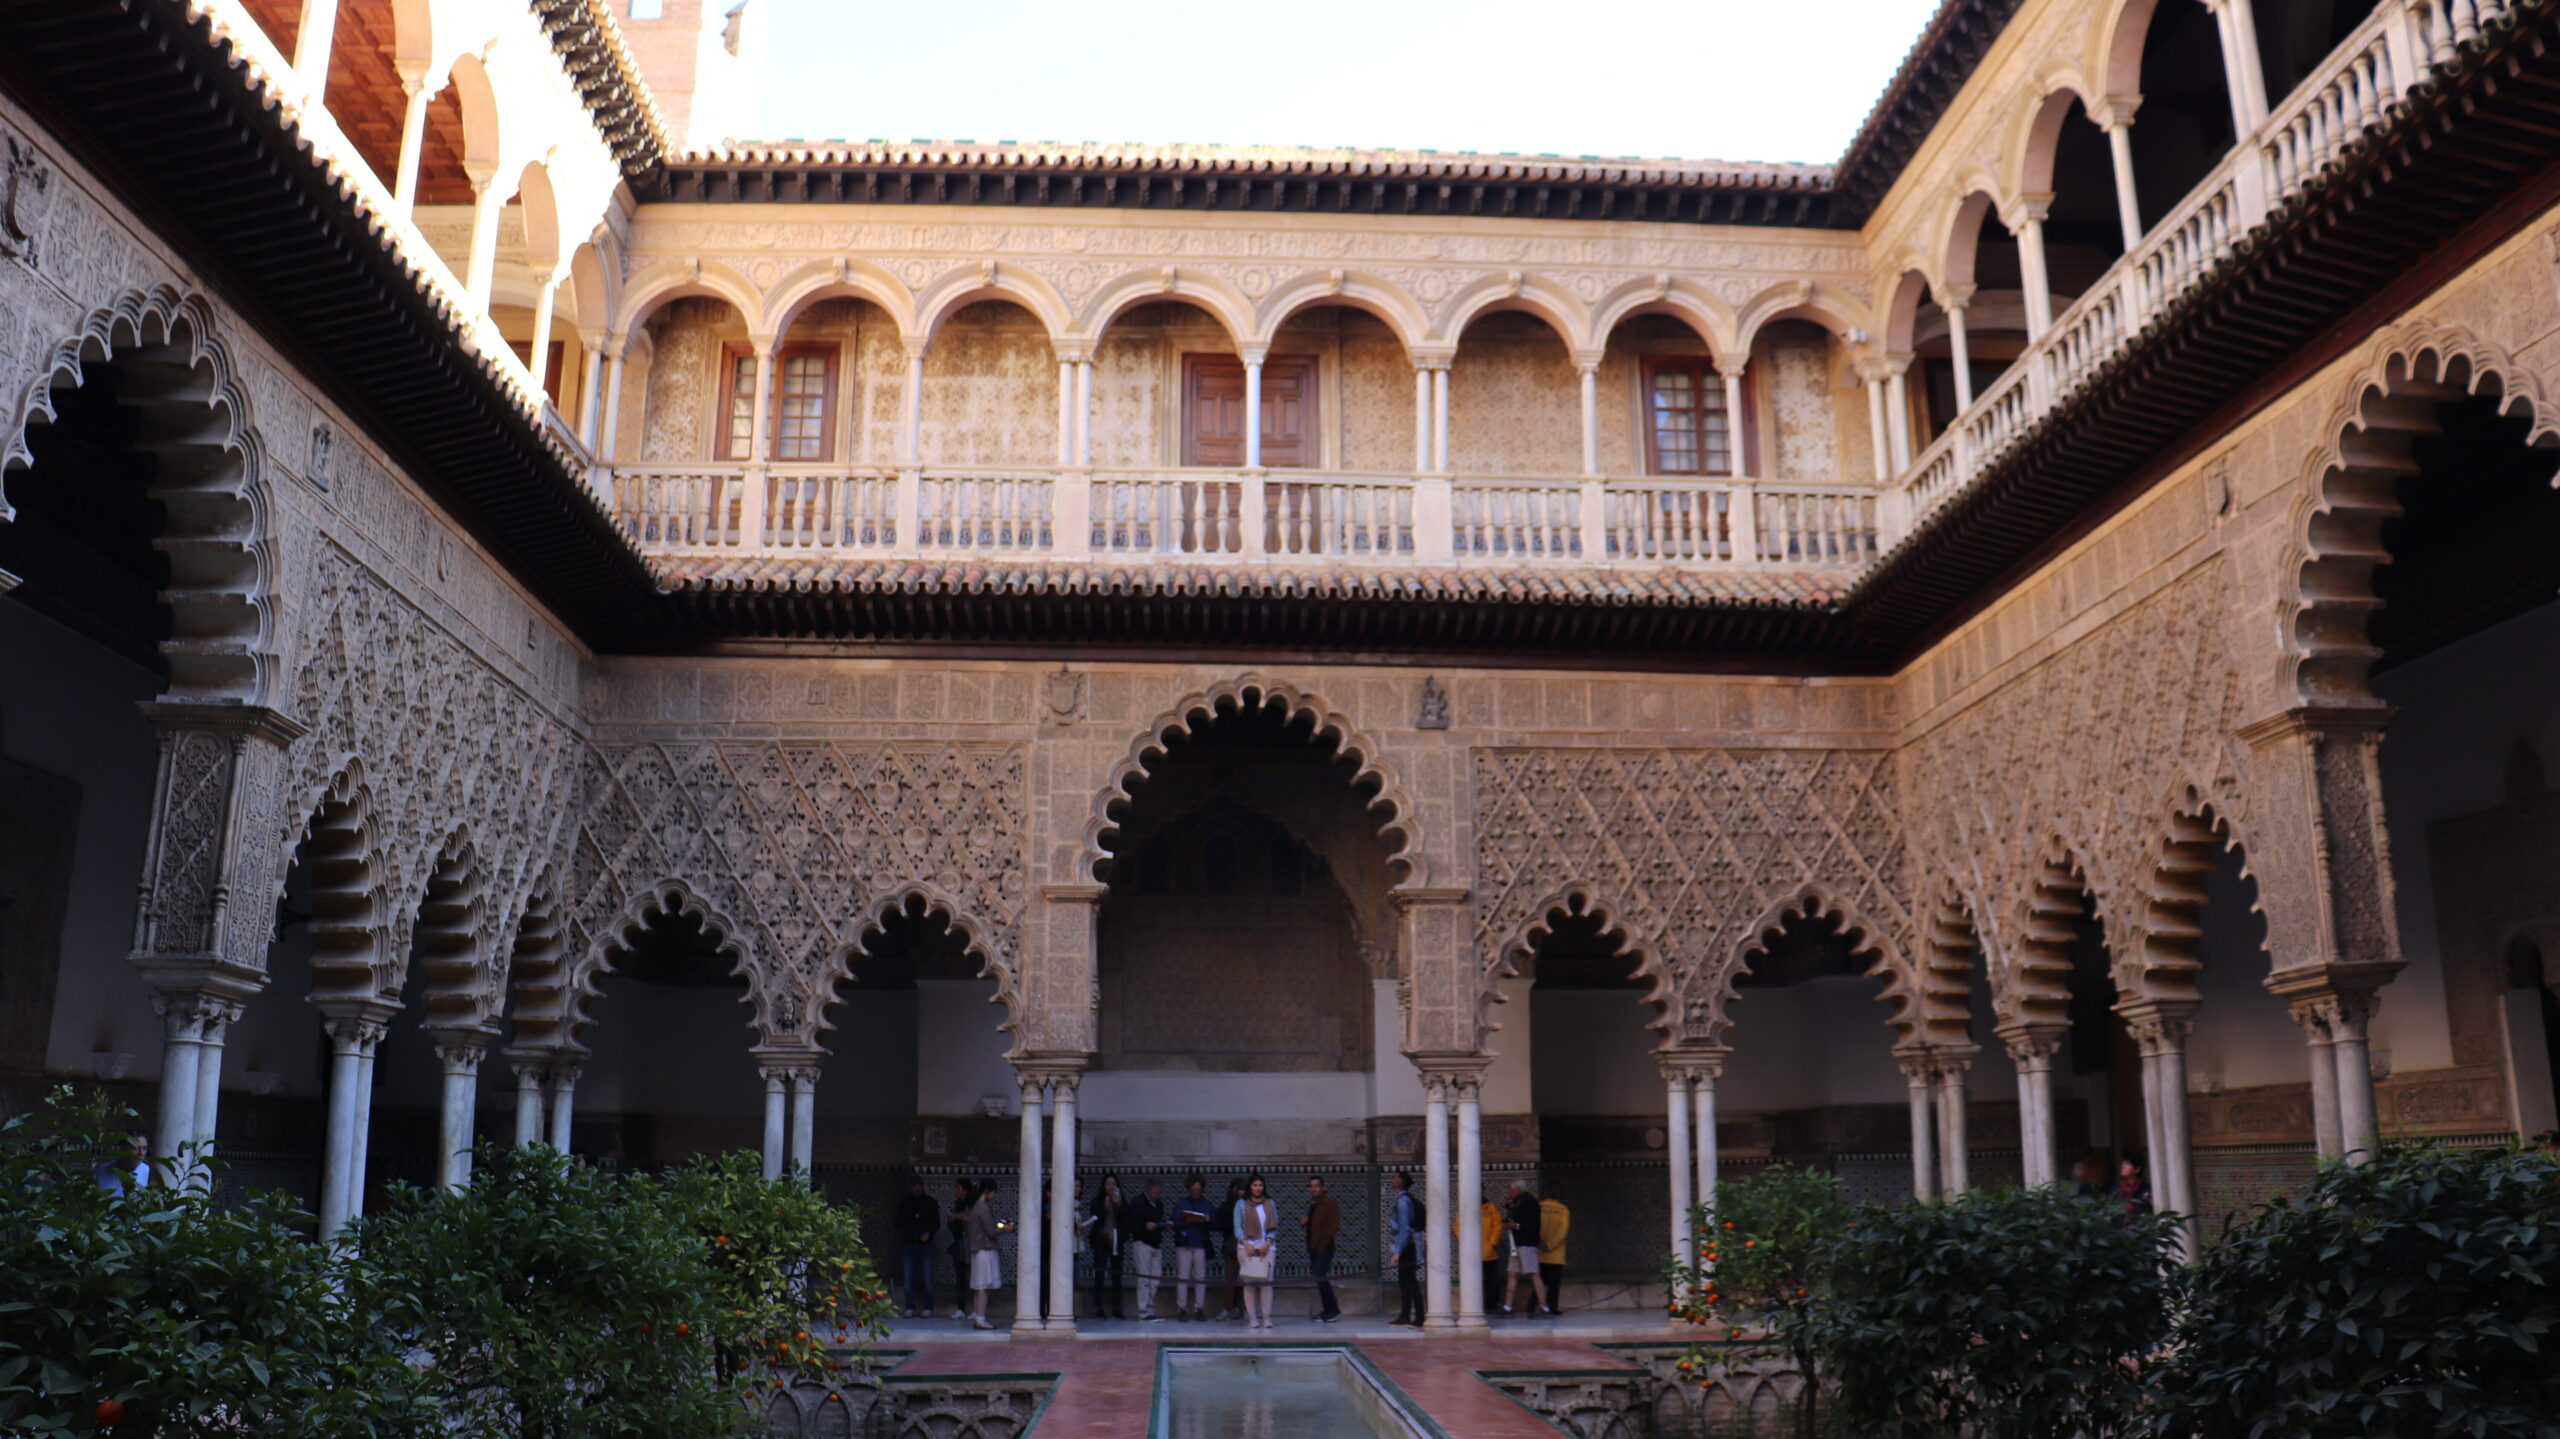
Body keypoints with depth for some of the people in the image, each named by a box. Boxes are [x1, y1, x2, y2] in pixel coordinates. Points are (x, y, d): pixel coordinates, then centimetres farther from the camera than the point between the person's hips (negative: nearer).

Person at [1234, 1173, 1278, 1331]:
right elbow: (1238, 1227, 3)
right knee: (1249, 1283, -5)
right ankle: (1252, 1318, -1)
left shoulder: (1270, 1204, 13)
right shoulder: (1241, 1204, 8)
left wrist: (1267, 1244, -5)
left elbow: (1274, 1226, 10)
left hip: (1266, 1247, 1)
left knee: (1266, 1282, -6)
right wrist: (1246, 1244, -9)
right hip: (1247, 1247, -1)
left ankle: (1266, 1318, -2)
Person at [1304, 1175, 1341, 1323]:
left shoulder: (1330, 1204, -9)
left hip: (1323, 1248, -8)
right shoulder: (1312, 1204, 17)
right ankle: (1328, 1311, 15)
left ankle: (1333, 1310, -8)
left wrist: (1321, 1244, -17)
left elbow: (1333, 1226, -16)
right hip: (1314, 1247, 8)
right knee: (1320, 1278, 9)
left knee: (1320, 1277, -14)